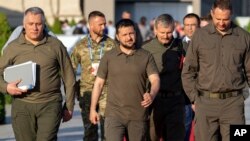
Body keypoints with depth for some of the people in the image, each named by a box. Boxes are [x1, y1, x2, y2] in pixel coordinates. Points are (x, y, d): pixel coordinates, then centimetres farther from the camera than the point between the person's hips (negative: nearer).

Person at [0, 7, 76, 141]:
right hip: (22, 105, 2)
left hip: (50, 105, -2)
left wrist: (69, 107, 9)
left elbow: (69, 78, 10)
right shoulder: (13, 48, 7)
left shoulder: (56, 46, 6)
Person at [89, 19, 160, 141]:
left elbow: (155, 79, -6)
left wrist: (151, 95, -27)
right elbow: (99, 83, 8)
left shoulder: (146, 56, 4)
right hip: (114, 114, -1)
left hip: (138, 115, 1)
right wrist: (93, 109, 6)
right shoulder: (109, 57, 4)